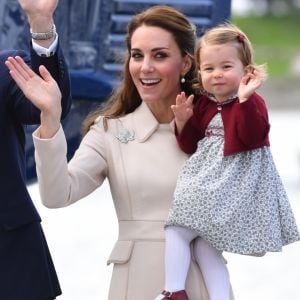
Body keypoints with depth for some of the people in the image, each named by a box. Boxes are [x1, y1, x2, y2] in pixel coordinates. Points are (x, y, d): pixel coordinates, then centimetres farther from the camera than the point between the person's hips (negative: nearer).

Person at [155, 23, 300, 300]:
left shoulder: (252, 103, -6)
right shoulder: (203, 104, 13)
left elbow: (252, 137, -24)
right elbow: (192, 146, 16)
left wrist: (244, 99, -32)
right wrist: (184, 122, -3)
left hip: (236, 183, -7)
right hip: (207, 181, 8)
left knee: (206, 245, -12)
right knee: (175, 231, -3)